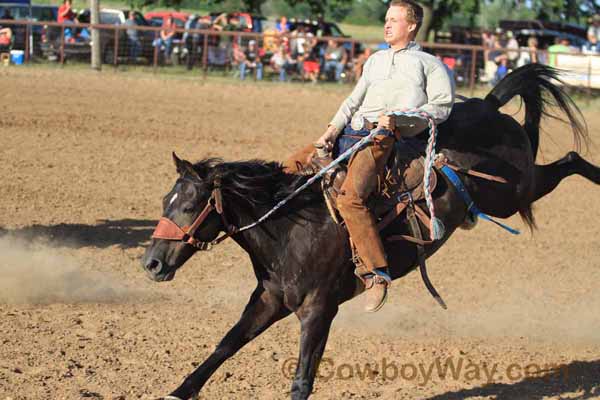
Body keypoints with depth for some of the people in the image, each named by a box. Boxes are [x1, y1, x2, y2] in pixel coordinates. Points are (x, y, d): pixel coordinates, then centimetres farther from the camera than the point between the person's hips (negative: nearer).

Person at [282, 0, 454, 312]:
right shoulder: (376, 60, 29)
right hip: (351, 132, 8)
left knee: (350, 198, -31)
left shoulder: (428, 64, 10)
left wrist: (397, 118, -14)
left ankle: (376, 272, -28)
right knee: (290, 168, -2)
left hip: (384, 137, -8)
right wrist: (332, 129, 4)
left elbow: (442, 106, -2)